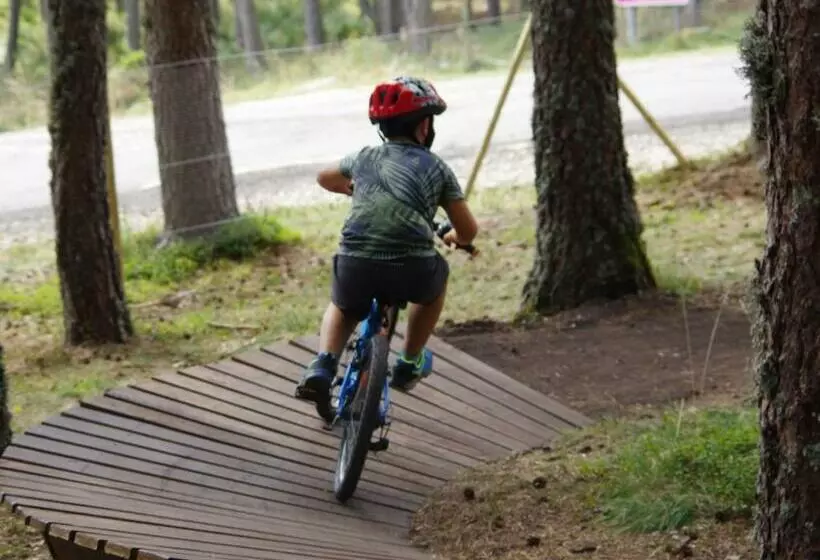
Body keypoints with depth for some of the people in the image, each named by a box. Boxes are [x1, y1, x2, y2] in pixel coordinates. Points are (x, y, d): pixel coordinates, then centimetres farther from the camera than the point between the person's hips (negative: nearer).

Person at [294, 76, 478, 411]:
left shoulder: (364, 158, 20)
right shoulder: (435, 168, 13)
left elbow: (325, 179, 41)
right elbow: (468, 229, 14)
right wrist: (456, 239, 37)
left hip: (355, 267, 2)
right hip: (412, 271, -2)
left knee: (341, 310, 35)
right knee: (436, 277, 34)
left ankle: (322, 367, 8)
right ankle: (409, 364, 37)